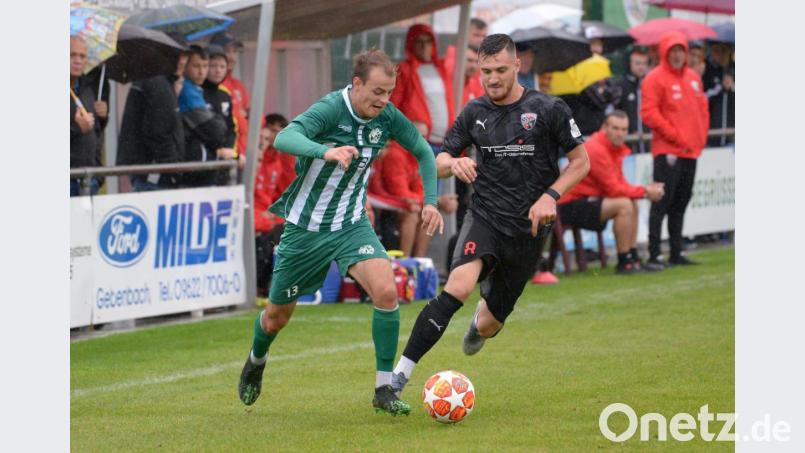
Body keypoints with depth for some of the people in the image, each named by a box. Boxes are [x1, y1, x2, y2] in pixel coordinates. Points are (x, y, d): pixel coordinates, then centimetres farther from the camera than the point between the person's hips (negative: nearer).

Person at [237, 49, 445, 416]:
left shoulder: (387, 117, -8)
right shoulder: (331, 109, -23)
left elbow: (424, 152, 10)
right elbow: (283, 139, -41)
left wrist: (430, 201, 0)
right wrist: (327, 152, -57)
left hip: (352, 224, 3)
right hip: (305, 227, -3)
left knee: (386, 291, -23)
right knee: (277, 316, 12)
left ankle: (384, 389, -13)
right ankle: (256, 361, 47)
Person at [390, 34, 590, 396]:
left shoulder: (548, 109, -5)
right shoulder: (474, 113, 4)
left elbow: (580, 162, 2)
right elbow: (438, 163, 8)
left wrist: (551, 195, -14)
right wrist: (453, 163, -16)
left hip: (528, 230, 0)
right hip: (485, 218, 1)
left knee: (488, 326, 8)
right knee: (459, 285, -30)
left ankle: (482, 320, 50)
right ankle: (401, 372, -31)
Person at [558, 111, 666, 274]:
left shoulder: (614, 148, 11)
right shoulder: (596, 149, -20)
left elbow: (621, 184, 6)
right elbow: (614, 189, -22)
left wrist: (646, 190, -10)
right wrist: (645, 192, -14)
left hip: (586, 200, 11)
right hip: (570, 206, -11)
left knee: (632, 204, 15)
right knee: (624, 205, -23)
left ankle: (633, 259, 14)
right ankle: (624, 263, -17)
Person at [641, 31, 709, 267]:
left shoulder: (693, 77, 15)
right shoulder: (655, 79, -7)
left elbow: (702, 108, 20)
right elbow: (649, 113, -13)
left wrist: (701, 137, 8)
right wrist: (673, 135, -15)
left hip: (691, 151, 7)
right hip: (667, 151, -7)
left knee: (680, 203, 12)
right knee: (662, 202, -9)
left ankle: (676, 253, 19)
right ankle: (654, 255, -10)